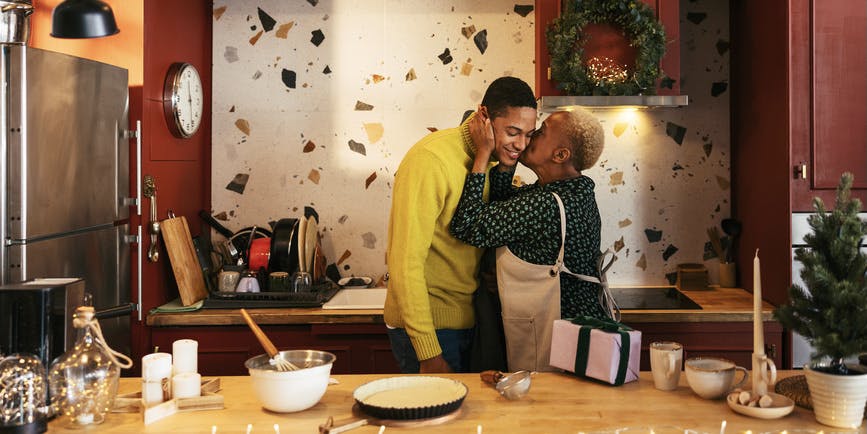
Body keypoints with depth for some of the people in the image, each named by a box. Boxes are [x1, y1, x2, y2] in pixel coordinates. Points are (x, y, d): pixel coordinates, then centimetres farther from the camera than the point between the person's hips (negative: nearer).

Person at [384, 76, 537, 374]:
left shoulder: (489, 160, 7)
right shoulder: (429, 160, -20)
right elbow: (405, 263, -23)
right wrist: (429, 354, -22)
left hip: (468, 321, 8)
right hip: (427, 325, -8)